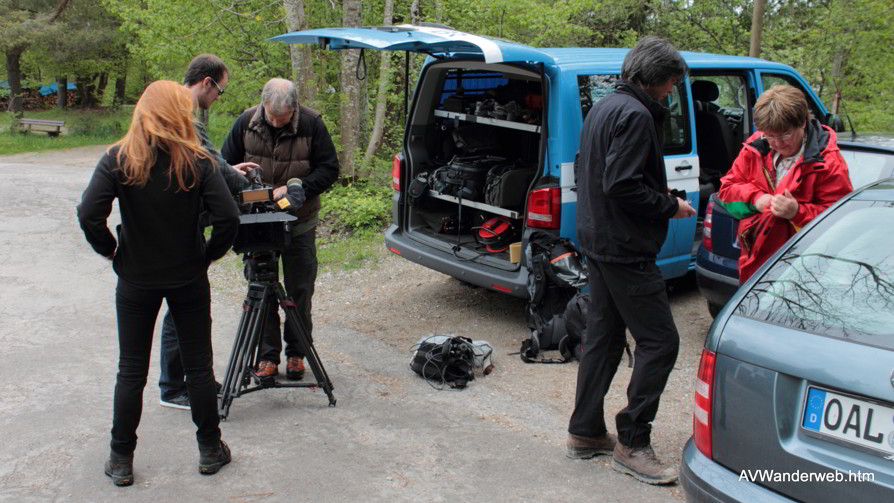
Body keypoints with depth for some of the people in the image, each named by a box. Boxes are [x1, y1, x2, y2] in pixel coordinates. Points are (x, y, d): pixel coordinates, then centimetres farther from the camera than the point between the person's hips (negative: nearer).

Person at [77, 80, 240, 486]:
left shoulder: (118, 160, -9)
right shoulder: (196, 161, -9)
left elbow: (89, 215, -18)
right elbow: (228, 216, -17)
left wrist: (111, 251, -2)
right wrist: (209, 254, -2)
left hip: (136, 281, 0)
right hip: (189, 279, 0)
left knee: (131, 371, 11)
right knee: (198, 365, 12)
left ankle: (121, 461, 20)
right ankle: (210, 450, 23)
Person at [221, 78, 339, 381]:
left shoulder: (312, 124, -13)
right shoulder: (246, 122, -6)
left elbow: (329, 169, -9)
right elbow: (226, 166, 3)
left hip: (299, 223, -2)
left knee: (300, 289, 7)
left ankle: (296, 352, 22)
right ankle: (267, 354, 17)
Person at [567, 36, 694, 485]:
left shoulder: (605, 107, 16)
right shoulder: (635, 115, -16)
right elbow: (623, 186, -24)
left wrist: (662, 199, 17)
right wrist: (670, 206, -10)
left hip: (598, 242, 11)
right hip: (625, 250, -11)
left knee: (603, 338, 15)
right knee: (659, 341, -4)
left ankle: (585, 433, 23)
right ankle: (632, 443, 2)